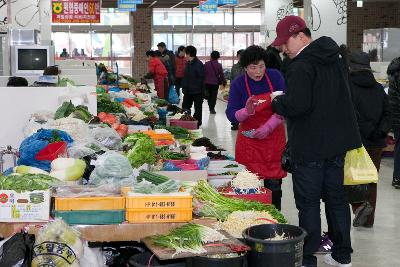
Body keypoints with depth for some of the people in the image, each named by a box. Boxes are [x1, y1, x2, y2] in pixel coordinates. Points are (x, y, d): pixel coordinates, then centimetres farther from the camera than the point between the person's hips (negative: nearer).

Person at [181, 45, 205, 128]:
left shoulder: (199, 64, -15)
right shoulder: (188, 64, 11)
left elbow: (201, 78, -16)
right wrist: (184, 88, 11)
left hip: (197, 91, -9)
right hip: (188, 91, 9)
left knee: (198, 108, 3)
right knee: (185, 107, 11)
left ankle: (197, 123, 10)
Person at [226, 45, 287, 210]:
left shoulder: (275, 76, -2)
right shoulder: (238, 84, -5)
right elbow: (231, 115, -10)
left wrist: (269, 126, -16)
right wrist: (246, 111, -31)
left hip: (274, 138, 1)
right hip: (250, 141, -1)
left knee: (274, 186, 1)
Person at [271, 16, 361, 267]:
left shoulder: (301, 66, -19)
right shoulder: (334, 59, 10)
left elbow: (297, 105, -28)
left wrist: (278, 102, -8)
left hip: (310, 146, -8)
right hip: (337, 142, 8)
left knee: (308, 201, 1)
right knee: (336, 196, 15)